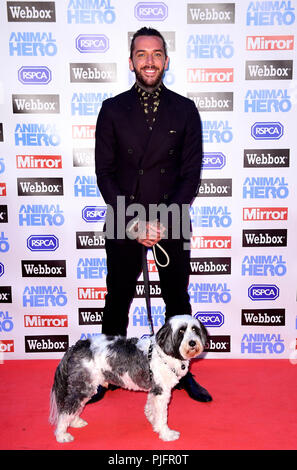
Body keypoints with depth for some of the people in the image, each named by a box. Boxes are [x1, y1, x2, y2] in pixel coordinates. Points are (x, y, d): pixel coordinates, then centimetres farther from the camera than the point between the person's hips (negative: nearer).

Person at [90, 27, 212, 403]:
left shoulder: (185, 110, 2)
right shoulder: (112, 109, 1)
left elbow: (191, 174, -2)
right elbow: (104, 173, -2)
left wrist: (162, 221, -13)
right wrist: (134, 222, -12)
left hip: (172, 224, 1)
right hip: (123, 225, 0)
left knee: (178, 301, 12)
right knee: (117, 301, 11)